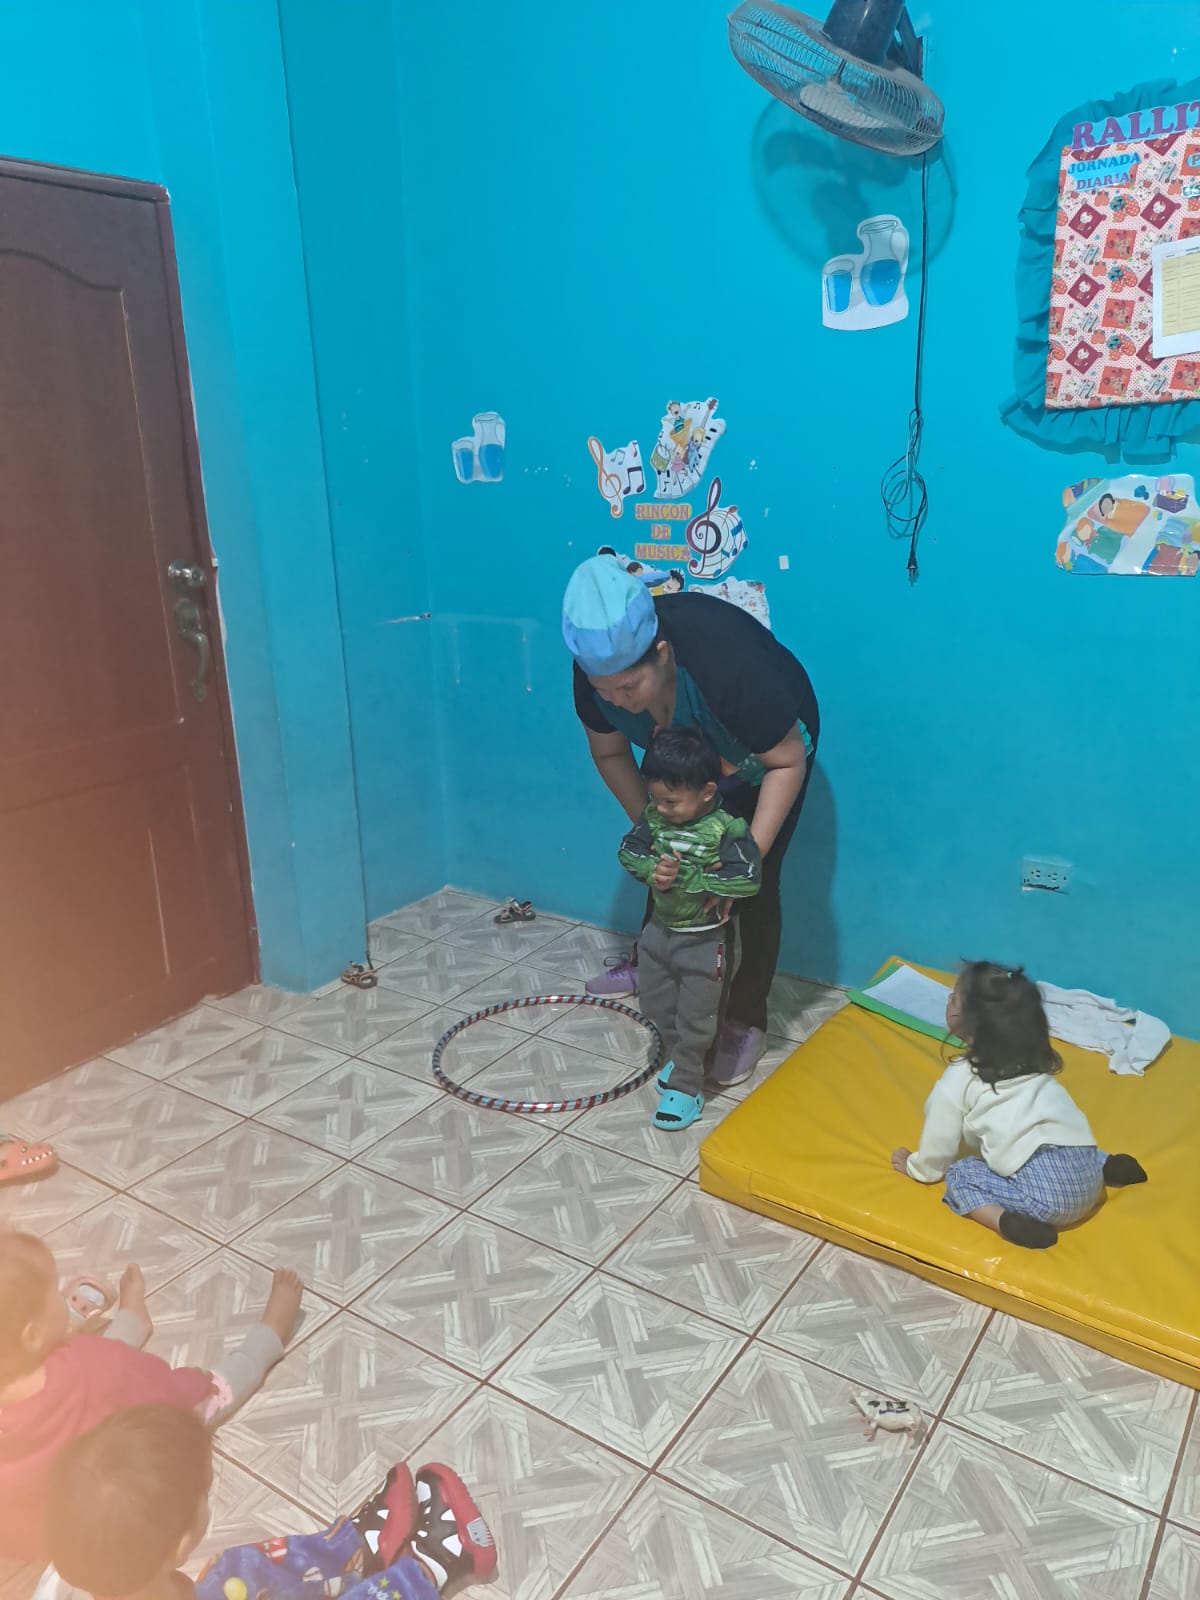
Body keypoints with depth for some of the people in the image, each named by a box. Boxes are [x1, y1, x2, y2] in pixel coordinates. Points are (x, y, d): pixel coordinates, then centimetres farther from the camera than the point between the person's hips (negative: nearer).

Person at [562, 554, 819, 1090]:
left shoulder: (729, 665, -44)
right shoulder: (600, 664, -29)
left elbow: (788, 762, -30)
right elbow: (610, 753, -11)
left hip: (766, 753, -4)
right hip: (684, 752, 5)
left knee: (755, 883, -5)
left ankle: (747, 1020, 9)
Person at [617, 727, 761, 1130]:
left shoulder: (727, 829, -25)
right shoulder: (654, 816, -8)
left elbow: (747, 878, -33)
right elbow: (628, 850, -2)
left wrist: (684, 877, -32)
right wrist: (652, 869, -24)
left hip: (704, 940, -6)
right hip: (660, 929, 6)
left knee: (694, 1018, 6)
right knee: (656, 1005, 21)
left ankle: (685, 1085, 22)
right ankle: (676, 1057, 44)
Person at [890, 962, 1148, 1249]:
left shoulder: (957, 1080, 0)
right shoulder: (1029, 1062, 17)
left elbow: (939, 1144, 12)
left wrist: (917, 1168, 31)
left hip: (1045, 1193, -7)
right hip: (1088, 1176, 8)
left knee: (959, 1175, 8)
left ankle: (1007, 1222, -15)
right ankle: (1106, 1168, 14)